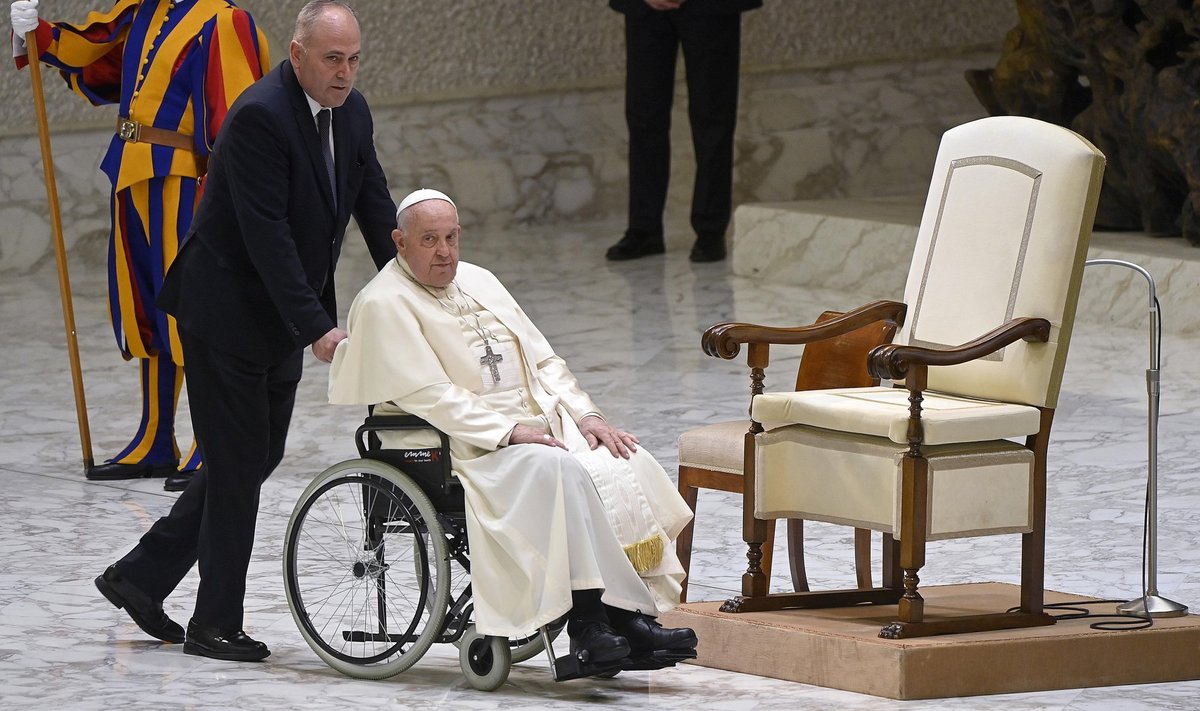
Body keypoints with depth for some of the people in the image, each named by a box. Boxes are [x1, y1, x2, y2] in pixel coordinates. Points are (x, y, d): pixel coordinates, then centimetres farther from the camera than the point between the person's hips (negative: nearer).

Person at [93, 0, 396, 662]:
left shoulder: (351, 111, 4)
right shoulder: (260, 116, -23)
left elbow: (376, 209, 8)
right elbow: (266, 235, -27)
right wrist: (317, 328, -29)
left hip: (280, 319, 9)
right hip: (228, 312, -9)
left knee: (257, 456, 12)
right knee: (238, 462, -3)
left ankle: (141, 576, 22)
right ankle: (215, 623, 8)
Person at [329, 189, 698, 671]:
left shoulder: (478, 282, 18)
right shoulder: (385, 304, -6)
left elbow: (542, 360, 19)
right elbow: (428, 396, -16)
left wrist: (586, 415, 2)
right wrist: (509, 432, -23)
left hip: (535, 425, 8)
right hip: (465, 446, -7)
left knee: (625, 462, -17)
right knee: (556, 469, -34)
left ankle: (634, 615, -26)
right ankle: (588, 620, -36)